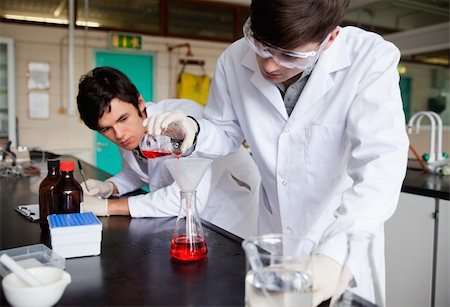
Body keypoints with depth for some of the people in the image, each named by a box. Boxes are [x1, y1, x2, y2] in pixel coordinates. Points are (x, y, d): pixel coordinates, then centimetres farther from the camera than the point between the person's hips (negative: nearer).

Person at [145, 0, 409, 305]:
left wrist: (337, 255, -46)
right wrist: (194, 131, -21)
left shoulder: (372, 59, -22)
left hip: (349, 239, -3)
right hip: (273, 235, 4)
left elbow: (381, 162, -32)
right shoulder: (235, 60, -12)